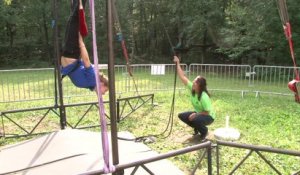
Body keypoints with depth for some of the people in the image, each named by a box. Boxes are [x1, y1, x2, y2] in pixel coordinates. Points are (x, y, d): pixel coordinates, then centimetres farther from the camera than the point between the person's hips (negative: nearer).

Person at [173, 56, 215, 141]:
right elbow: (182, 77, -17)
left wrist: (195, 115, -25)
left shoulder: (204, 97, -32)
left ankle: (204, 131, -1)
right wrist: (178, 63, -19)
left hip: (208, 117, -7)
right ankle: (197, 128, 16)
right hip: (198, 113, 7)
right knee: (182, 115, -4)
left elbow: (207, 112, -25)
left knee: (195, 120, -36)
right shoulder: (192, 88, -15)